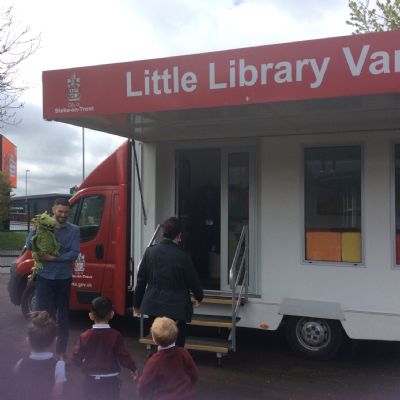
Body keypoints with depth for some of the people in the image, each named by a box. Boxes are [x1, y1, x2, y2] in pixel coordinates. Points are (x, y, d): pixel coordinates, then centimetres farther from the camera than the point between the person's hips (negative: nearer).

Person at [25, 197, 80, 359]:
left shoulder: (73, 230, -2)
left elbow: (74, 254, -12)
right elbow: (29, 247, -7)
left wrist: (53, 258, -20)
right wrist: (34, 229, -20)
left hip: (64, 277, 1)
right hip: (44, 276, -1)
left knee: (62, 315, 10)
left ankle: (61, 351, 22)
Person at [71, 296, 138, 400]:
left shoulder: (85, 336, -7)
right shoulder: (115, 335, -14)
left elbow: (76, 358, -6)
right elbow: (123, 357, -14)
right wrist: (133, 368, 4)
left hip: (91, 381, 2)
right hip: (110, 381, -2)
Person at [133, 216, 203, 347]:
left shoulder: (150, 252, -3)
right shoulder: (183, 256, -14)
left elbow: (141, 280, 3)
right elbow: (192, 279, -3)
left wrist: (137, 303, 15)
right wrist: (199, 297, 18)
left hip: (153, 306, 4)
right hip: (176, 309, -4)